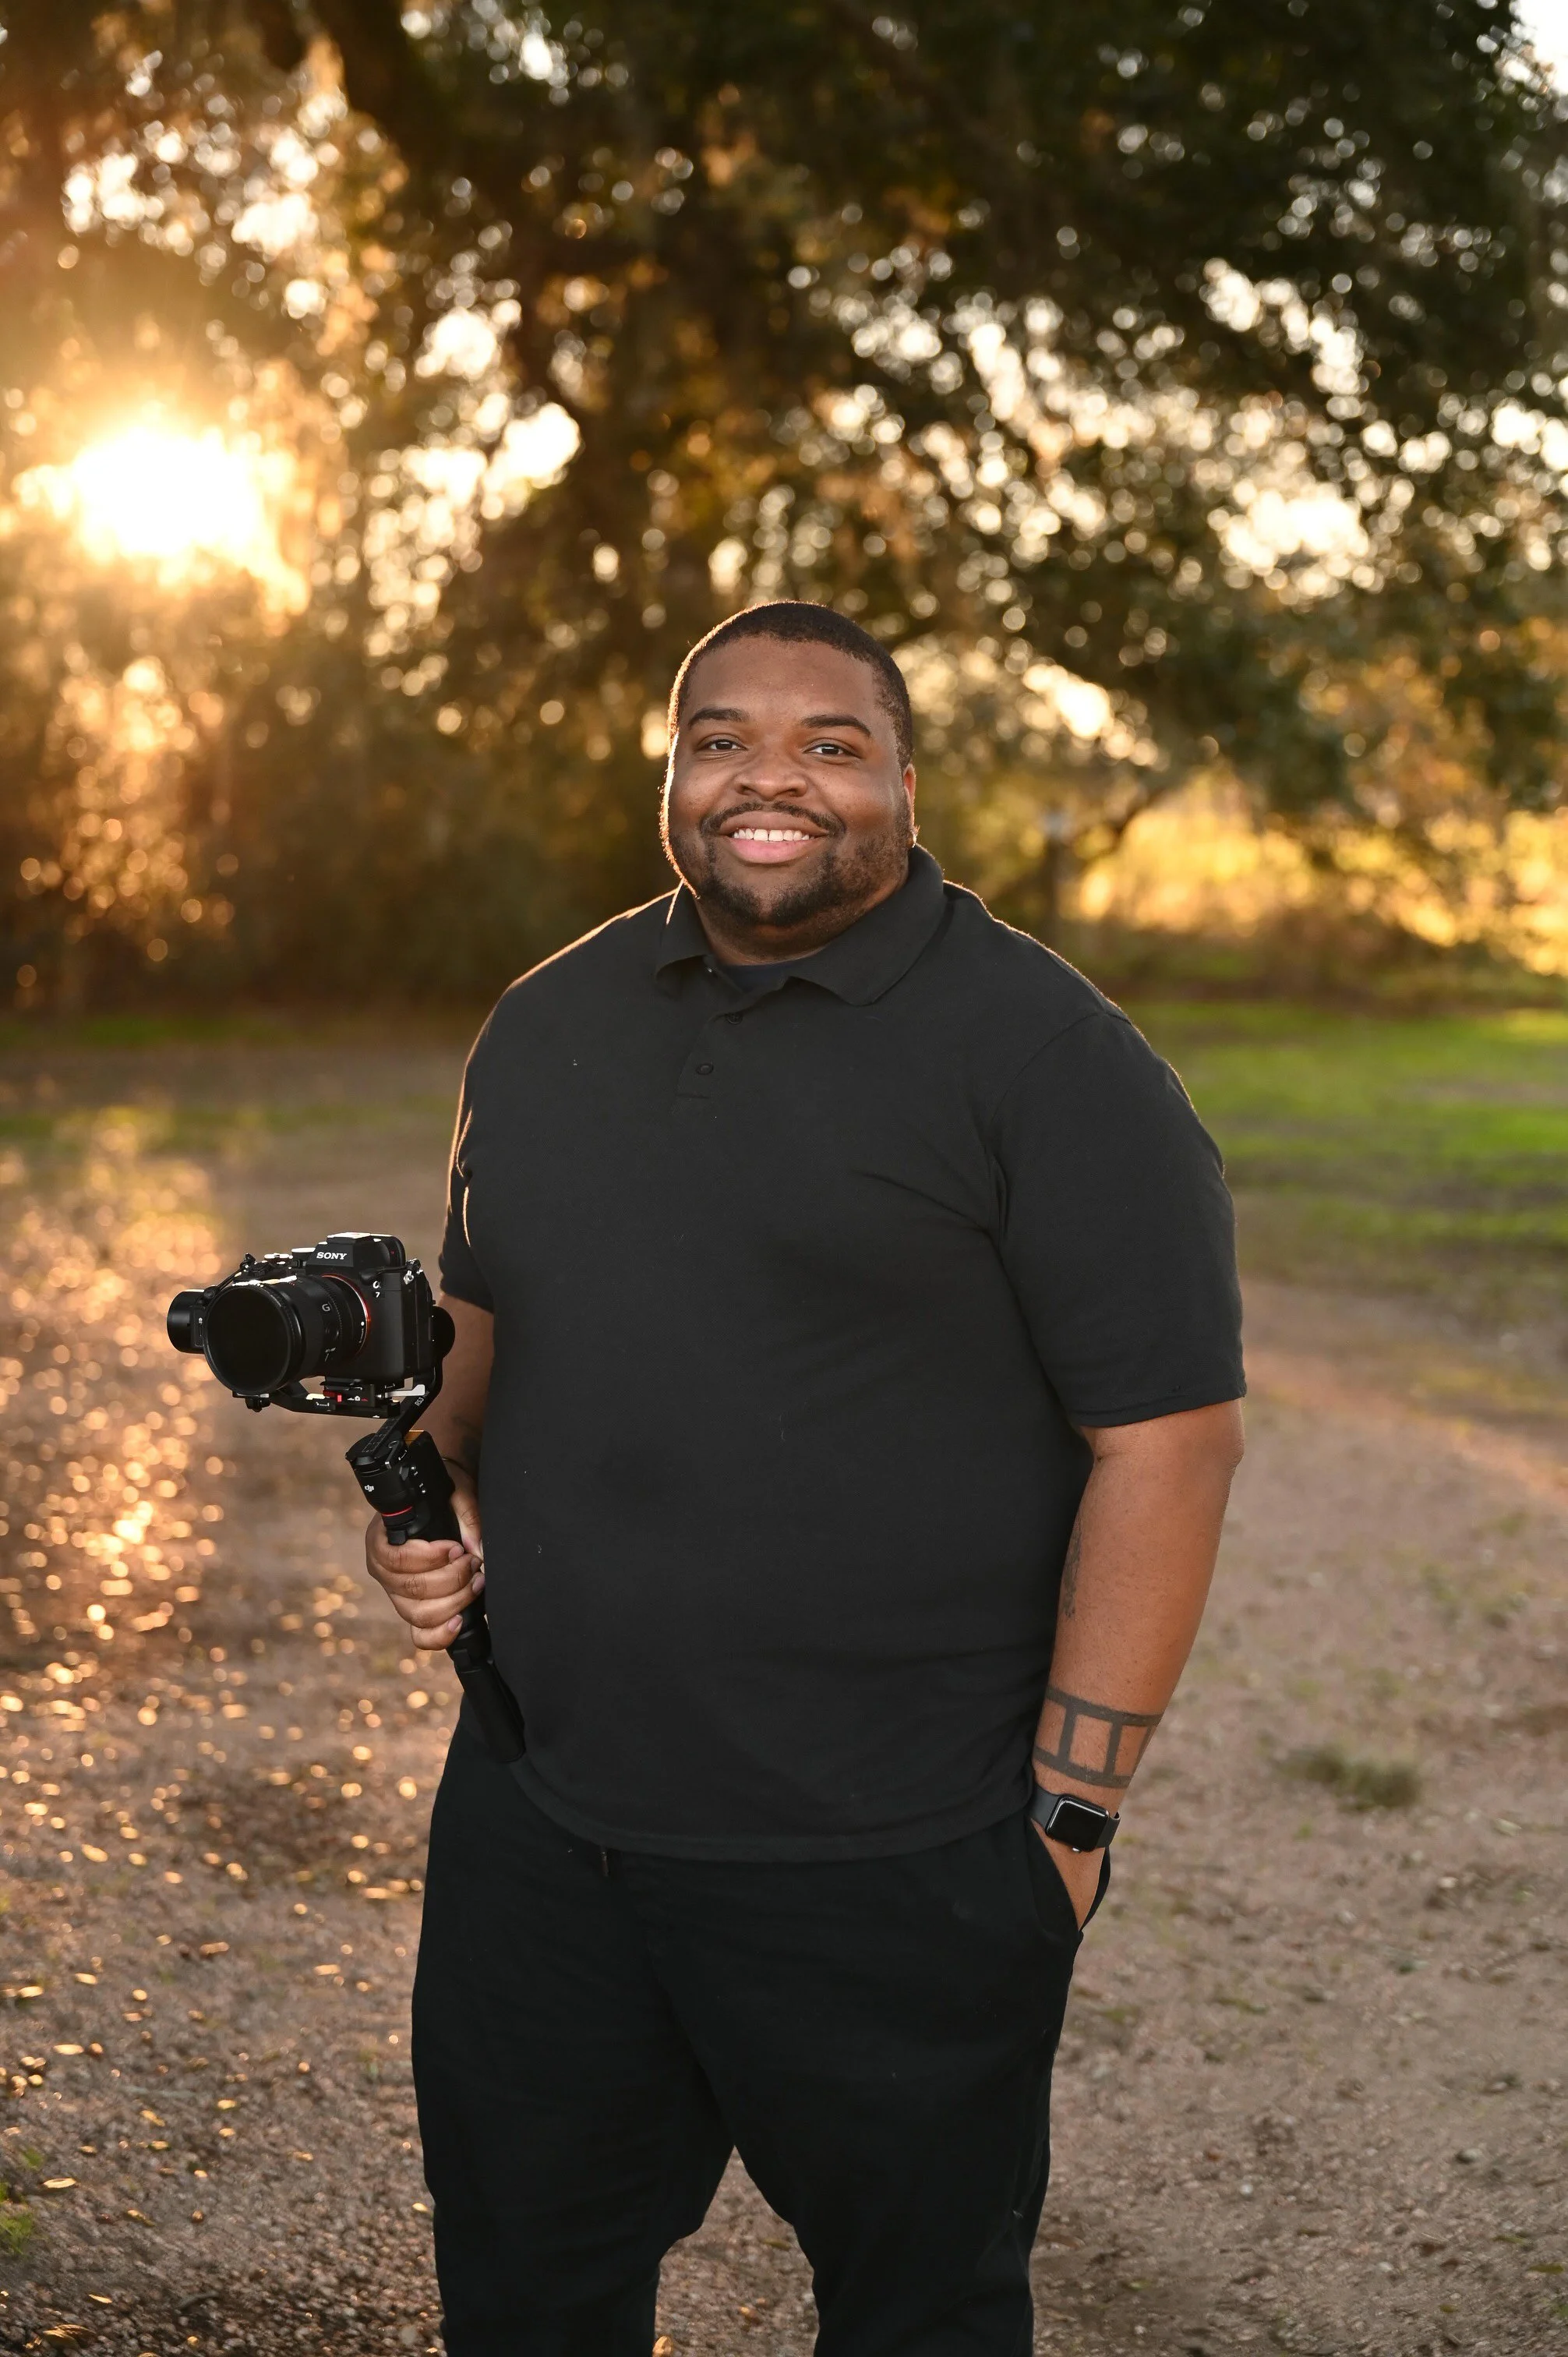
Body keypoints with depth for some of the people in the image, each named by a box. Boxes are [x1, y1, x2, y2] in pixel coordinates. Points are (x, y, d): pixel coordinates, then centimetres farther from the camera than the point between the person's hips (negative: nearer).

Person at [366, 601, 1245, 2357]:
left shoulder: (1045, 1055, -10)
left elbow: (1166, 1436, -13)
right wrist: (429, 1489, 3)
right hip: (536, 1827, 5)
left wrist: (1066, 1812, -15)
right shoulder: (550, 1023, 10)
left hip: (887, 1878, -5)